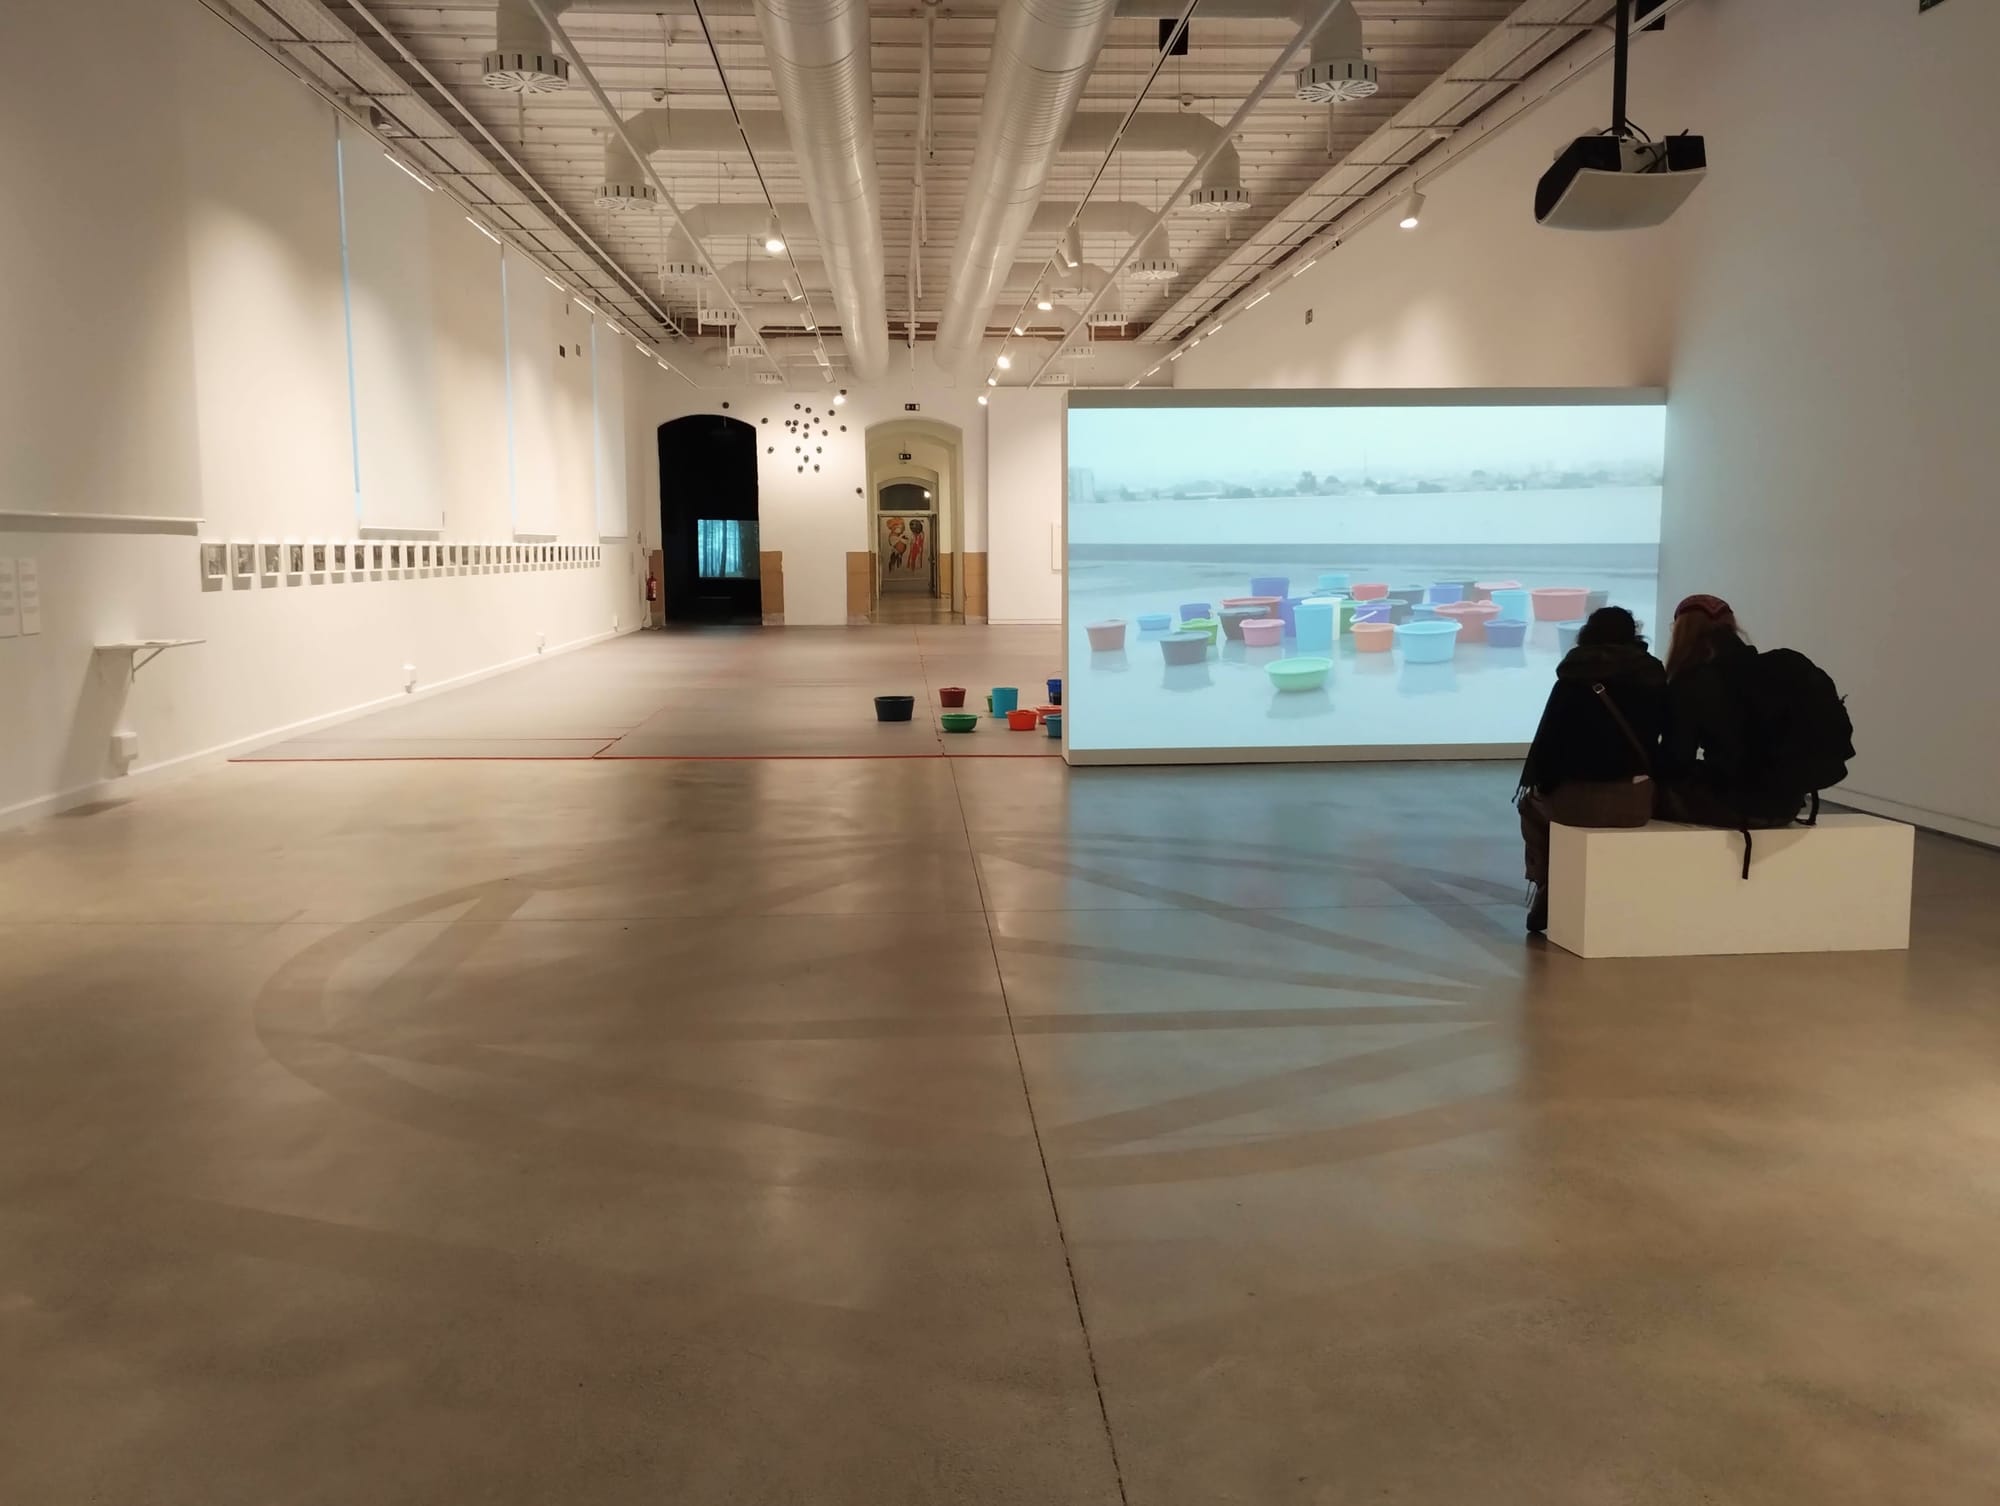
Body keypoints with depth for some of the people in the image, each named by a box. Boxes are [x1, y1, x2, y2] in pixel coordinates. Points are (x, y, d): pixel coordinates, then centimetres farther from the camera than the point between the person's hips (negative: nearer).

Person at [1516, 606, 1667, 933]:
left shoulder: (1574, 679, -3)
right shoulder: (1653, 676, 5)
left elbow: (1547, 739, -2)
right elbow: (1662, 737, 9)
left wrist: (1536, 782, 13)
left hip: (1580, 801, -3)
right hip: (1638, 801, 3)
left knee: (1531, 804, 28)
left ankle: (1547, 894, 23)